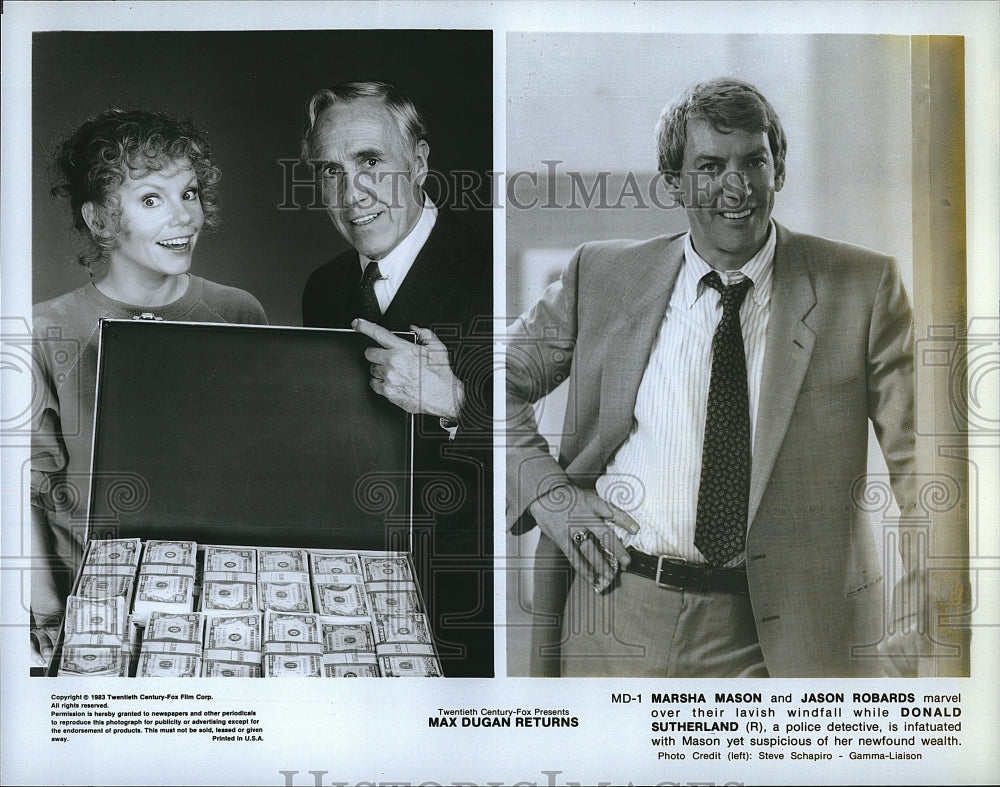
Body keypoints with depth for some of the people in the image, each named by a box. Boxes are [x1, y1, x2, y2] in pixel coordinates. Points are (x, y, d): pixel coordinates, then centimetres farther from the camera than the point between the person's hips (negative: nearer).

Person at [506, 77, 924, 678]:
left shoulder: (864, 286, -1)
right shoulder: (602, 276, 3)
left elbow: (919, 465, -2)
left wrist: (918, 640, -10)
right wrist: (548, 492, -3)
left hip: (782, 633, -1)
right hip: (614, 610, 1)